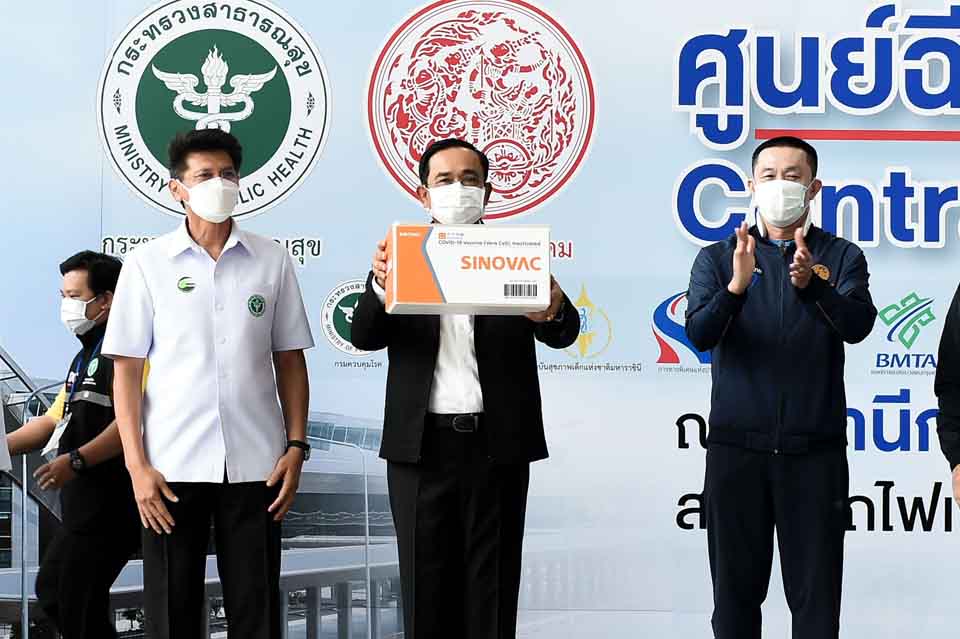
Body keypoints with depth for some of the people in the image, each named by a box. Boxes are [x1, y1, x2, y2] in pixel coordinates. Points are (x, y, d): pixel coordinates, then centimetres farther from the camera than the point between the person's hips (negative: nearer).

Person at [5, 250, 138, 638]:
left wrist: (76, 460, -29)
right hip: (84, 505, 11)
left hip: (109, 505, -11)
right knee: (51, 590, 19)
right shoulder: (86, 355, 20)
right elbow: (55, 420, 25)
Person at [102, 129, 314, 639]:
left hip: (256, 463, 1)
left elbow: (290, 361, 11)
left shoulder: (272, 261, 7)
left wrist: (296, 446, 1)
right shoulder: (147, 263, 3)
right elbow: (126, 369, 2)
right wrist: (137, 464, -6)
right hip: (172, 466, -1)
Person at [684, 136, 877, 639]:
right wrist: (736, 286, -28)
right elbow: (700, 334, -9)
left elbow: (858, 325, -12)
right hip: (736, 447, 1)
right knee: (736, 589, 6)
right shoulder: (717, 258, 7)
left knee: (816, 595, 2)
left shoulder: (841, 257, 6)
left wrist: (810, 283, -31)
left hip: (815, 450, 0)